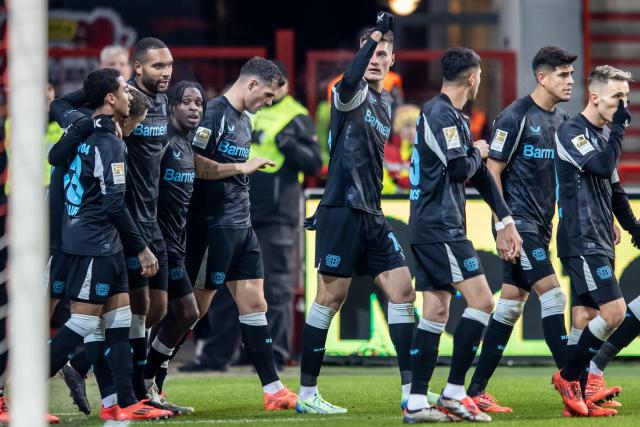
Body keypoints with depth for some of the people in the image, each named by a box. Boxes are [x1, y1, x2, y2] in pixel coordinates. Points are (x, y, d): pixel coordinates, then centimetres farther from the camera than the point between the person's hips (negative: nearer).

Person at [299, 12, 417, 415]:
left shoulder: (386, 102, 16)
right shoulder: (351, 94, -7)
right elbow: (350, 79, -34)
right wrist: (376, 33, -32)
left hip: (372, 215, 7)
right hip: (342, 212, -7)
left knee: (402, 290, 0)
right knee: (330, 298, -4)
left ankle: (410, 390, 1)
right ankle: (307, 394, 3)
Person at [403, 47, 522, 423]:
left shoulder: (455, 117, 19)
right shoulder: (442, 114, -12)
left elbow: (479, 174, 20)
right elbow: (459, 169, -21)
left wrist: (507, 221, 19)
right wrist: (478, 153, 1)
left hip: (431, 229, 10)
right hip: (440, 227, -10)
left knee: (436, 312, 7)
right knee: (481, 301, -11)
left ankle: (417, 403, 6)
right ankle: (454, 393, -10)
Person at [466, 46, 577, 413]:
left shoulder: (562, 121, 12)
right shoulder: (516, 117, -10)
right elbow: (493, 171, -10)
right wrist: (502, 224, -16)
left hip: (541, 227, 8)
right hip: (518, 224, -8)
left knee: (511, 306, 7)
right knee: (552, 294, -14)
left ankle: (477, 390, 11)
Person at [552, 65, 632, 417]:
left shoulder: (602, 136, 17)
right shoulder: (571, 131, -10)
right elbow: (602, 166, -25)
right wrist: (619, 127, -17)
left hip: (598, 242, 9)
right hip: (581, 240, -9)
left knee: (586, 317, 7)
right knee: (614, 311, -16)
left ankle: (575, 400, 8)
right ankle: (567, 376, -3)